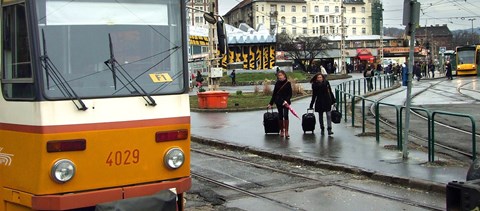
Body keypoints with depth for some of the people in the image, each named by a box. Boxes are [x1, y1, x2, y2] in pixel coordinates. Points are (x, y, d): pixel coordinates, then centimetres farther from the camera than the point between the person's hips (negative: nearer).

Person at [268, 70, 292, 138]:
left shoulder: (288, 83, -3)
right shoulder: (277, 83, 6)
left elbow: (290, 94, -5)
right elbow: (274, 94, 10)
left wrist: (287, 100, -20)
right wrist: (271, 103, 10)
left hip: (286, 102, -3)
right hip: (279, 101, 3)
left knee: (286, 115, -11)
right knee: (280, 116, 6)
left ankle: (286, 132, -7)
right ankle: (282, 131, 15)